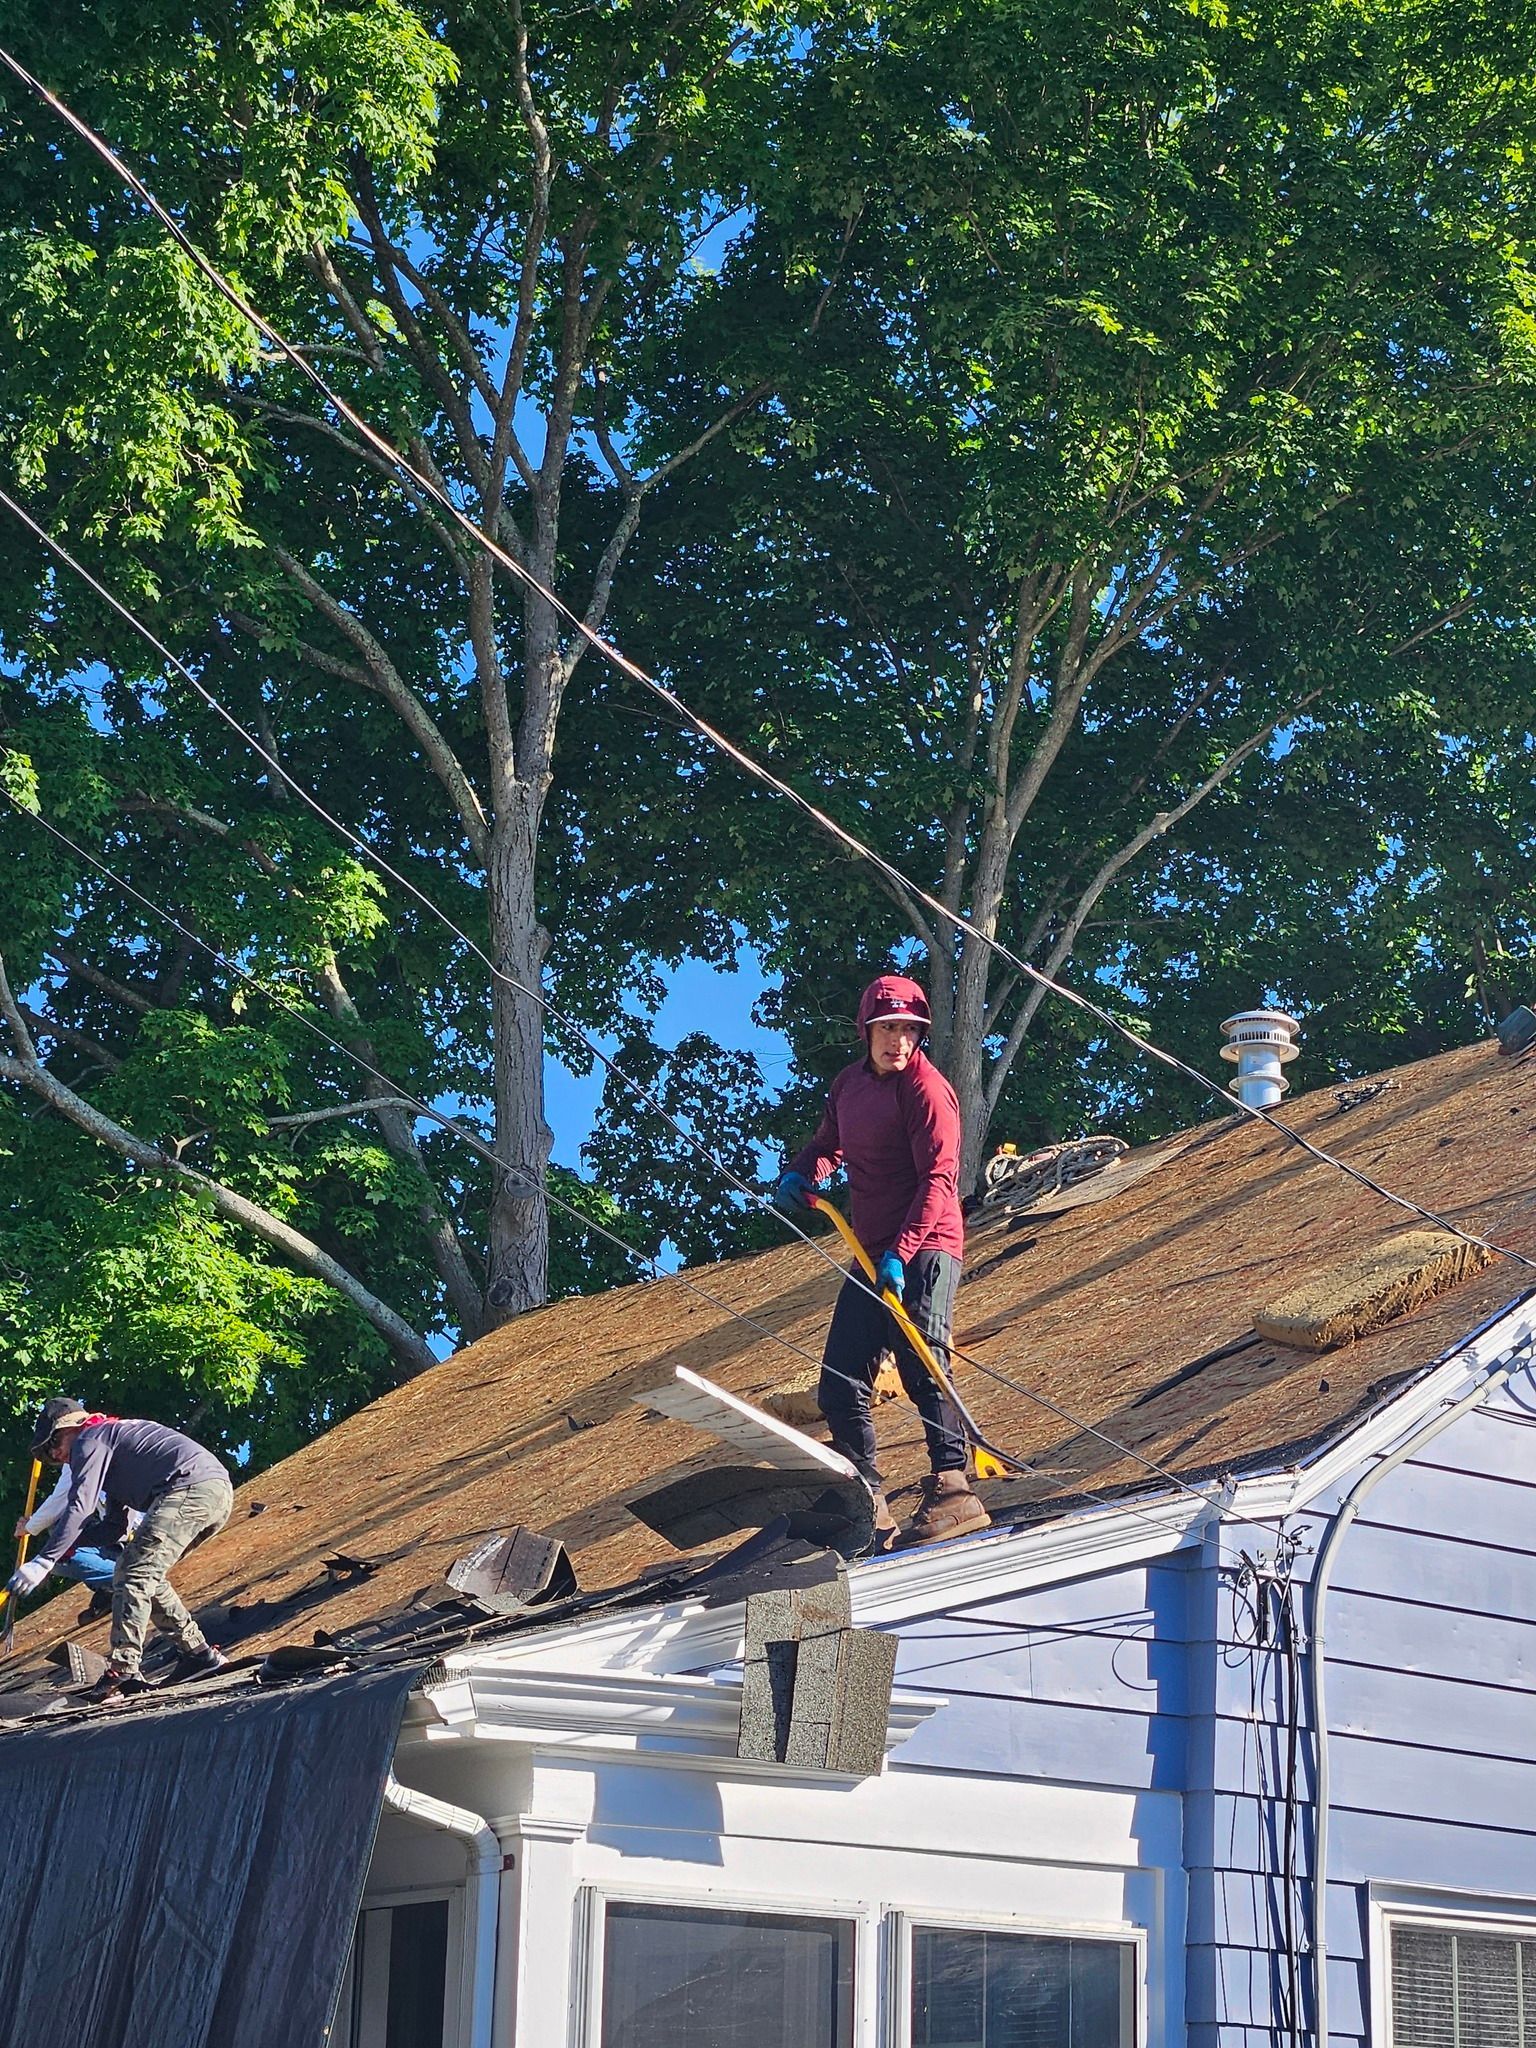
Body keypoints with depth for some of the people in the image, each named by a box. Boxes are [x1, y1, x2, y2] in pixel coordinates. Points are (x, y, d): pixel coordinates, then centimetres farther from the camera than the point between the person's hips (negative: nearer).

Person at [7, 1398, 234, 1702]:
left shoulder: (89, 1441, 4)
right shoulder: (116, 1435, 33)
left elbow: (81, 1507, -10)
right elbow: (112, 1515, 36)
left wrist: (43, 1561, -14)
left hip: (191, 1488, -10)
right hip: (221, 1492, 10)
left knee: (134, 1573, -14)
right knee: (147, 1575, 19)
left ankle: (122, 1670, -26)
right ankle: (197, 1652, 18)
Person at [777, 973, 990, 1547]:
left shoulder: (925, 1088, -11)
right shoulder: (850, 1084, 12)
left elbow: (939, 1179, -18)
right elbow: (830, 1142, 30)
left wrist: (901, 1252, -27)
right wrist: (802, 1172, 7)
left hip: (923, 1250, -8)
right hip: (872, 1256, 8)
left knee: (921, 1365, -21)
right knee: (840, 1384, 7)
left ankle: (952, 1489, -23)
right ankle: (866, 1507, 13)